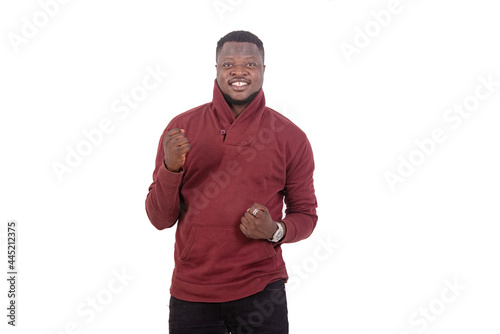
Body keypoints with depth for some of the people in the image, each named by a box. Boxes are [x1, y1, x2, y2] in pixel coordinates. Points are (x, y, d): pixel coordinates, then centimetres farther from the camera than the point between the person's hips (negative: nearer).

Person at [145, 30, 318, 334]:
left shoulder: (291, 138, -3)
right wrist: (171, 167, -18)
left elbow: (305, 215, 5)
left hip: (260, 293, 0)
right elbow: (160, 219, -1)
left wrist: (276, 231, -16)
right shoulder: (182, 128, -1)